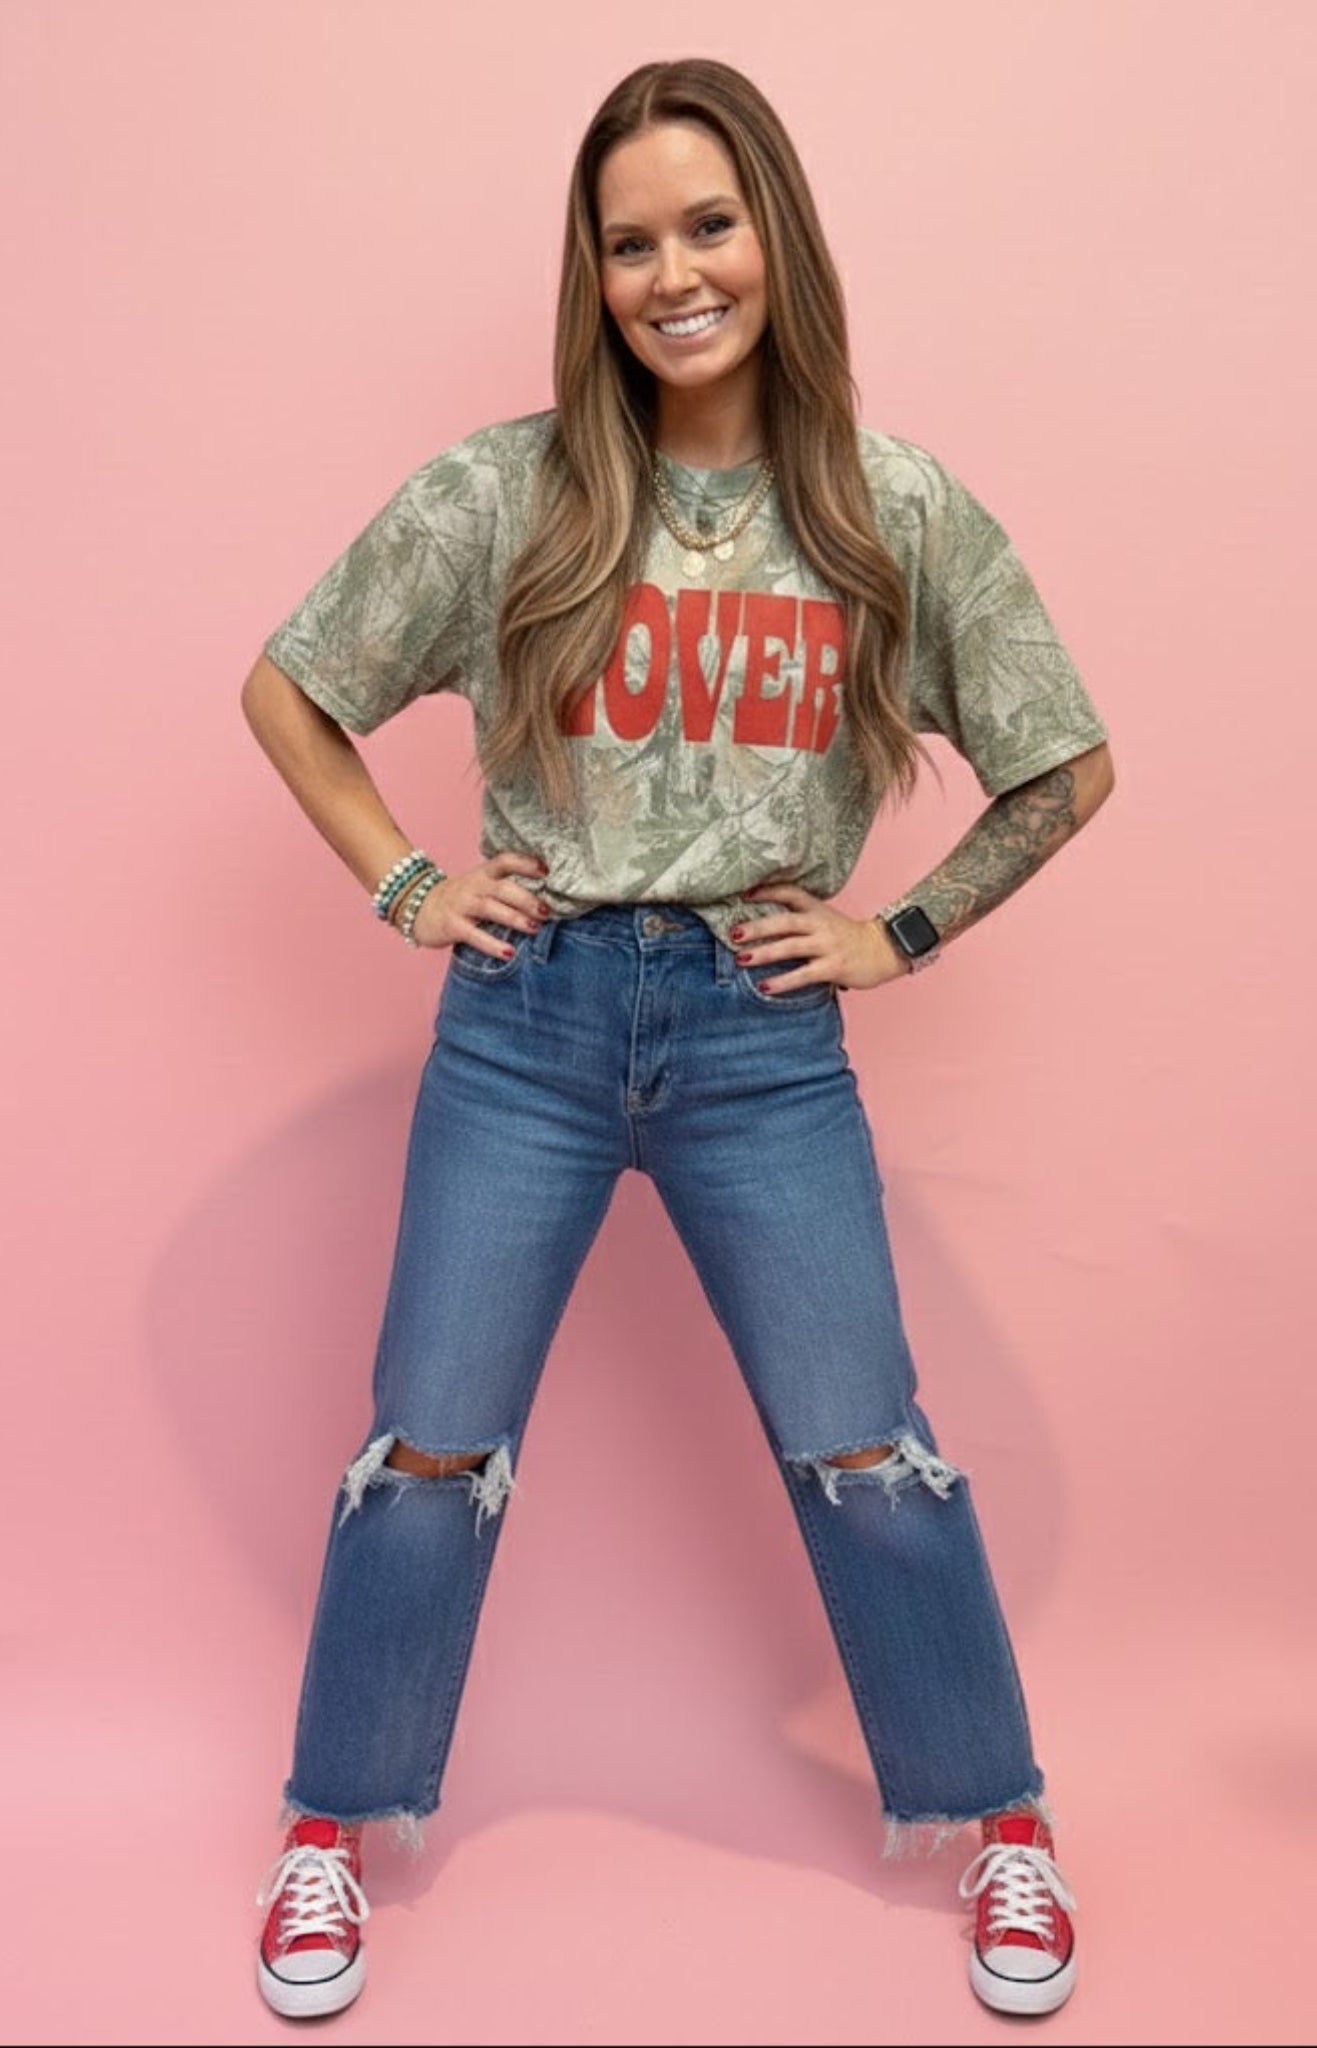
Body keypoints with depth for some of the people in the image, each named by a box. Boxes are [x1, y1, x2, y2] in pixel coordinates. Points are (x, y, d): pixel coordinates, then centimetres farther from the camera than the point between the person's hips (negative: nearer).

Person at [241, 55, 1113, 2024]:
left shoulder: (901, 512, -1)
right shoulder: (501, 494, -3)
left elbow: (1070, 767, 8)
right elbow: (284, 687, 7)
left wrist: (906, 929, 1)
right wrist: (405, 886, 0)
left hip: (766, 1034, 0)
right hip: (527, 1017, 0)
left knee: (864, 1451, 6)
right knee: (432, 1446, 7)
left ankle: (1003, 1823, 29)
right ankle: (333, 1828, 29)